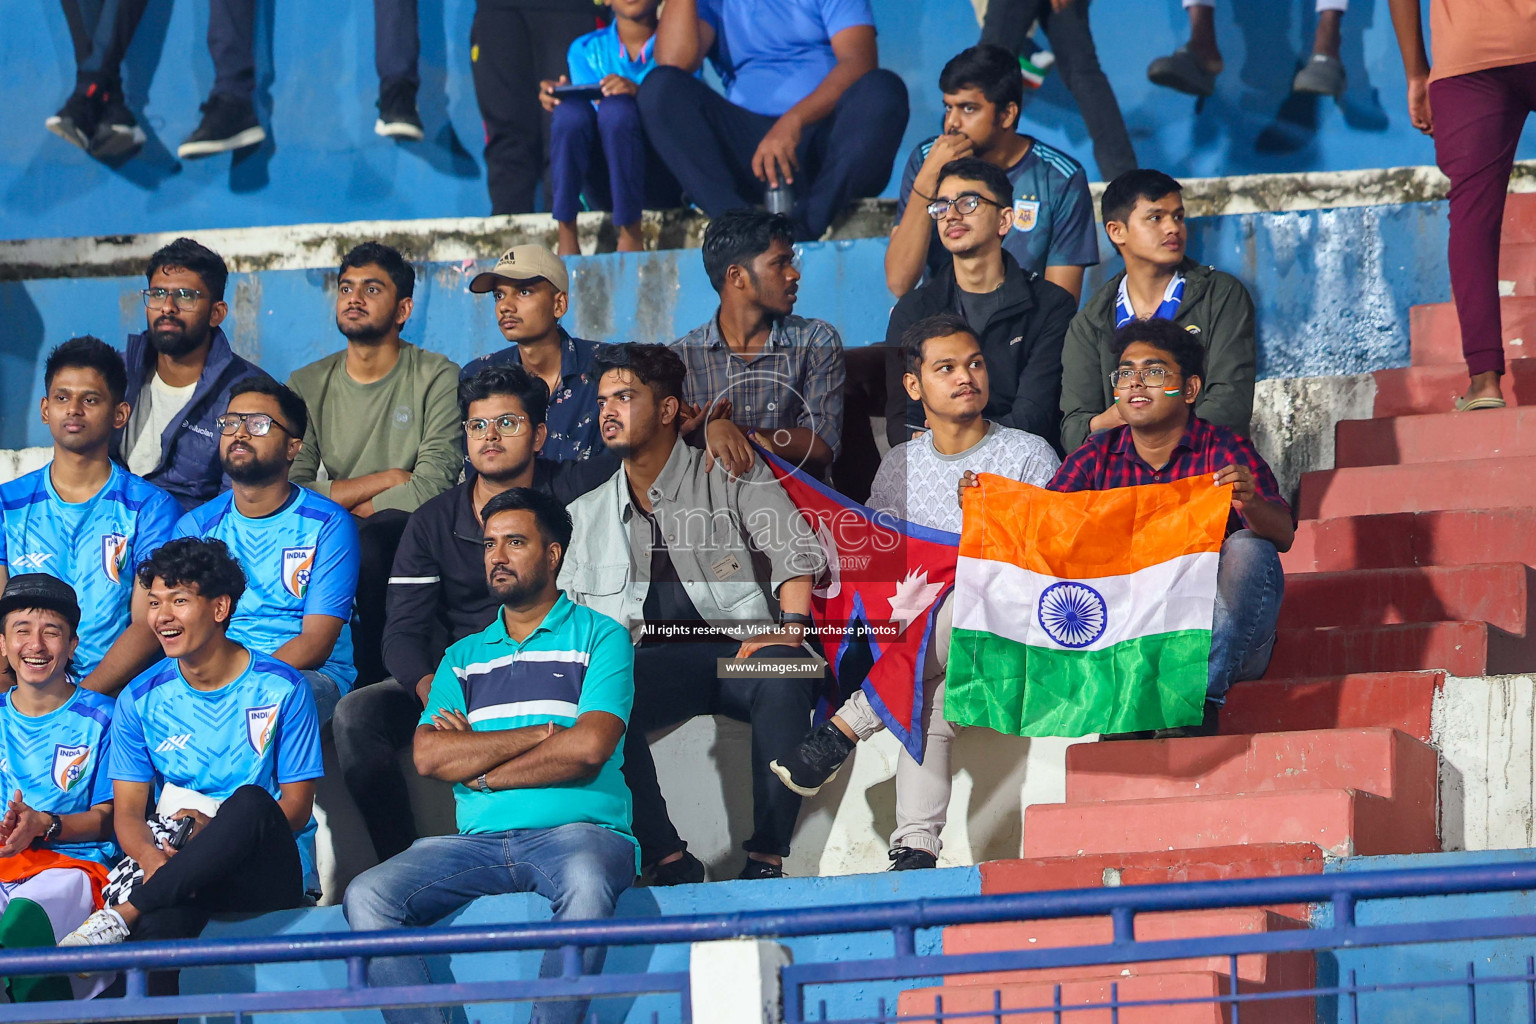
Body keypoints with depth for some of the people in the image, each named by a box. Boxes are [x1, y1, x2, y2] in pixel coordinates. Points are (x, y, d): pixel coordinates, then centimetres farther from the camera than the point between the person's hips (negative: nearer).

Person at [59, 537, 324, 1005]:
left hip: (272, 872, 0)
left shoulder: (281, 689, 2)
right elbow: (127, 812, 7)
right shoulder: (142, 700, 10)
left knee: (250, 802, -37)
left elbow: (296, 808, 1)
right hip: (179, 869, 0)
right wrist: (150, 856, -18)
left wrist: (216, 830, -17)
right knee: (160, 922, -39)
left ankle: (121, 915, -36)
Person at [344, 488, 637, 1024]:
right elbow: (429, 755, 5)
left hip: (577, 830, -4)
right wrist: (543, 733, -3)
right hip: (482, 839, 4)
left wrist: (477, 769, 2)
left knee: (586, 882, -41)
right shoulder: (463, 657, 22)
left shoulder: (599, 637, 10)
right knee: (366, 896, -21)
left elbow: (588, 748, -6)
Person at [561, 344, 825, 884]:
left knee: (784, 676, -38)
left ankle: (766, 859, -34)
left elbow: (797, 554, 3)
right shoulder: (586, 516, 23)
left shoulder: (731, 477, 12)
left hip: (740, 649, -2)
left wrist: (788, 626, -16)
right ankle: (668, 860, -28)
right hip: (650, 664, 2)